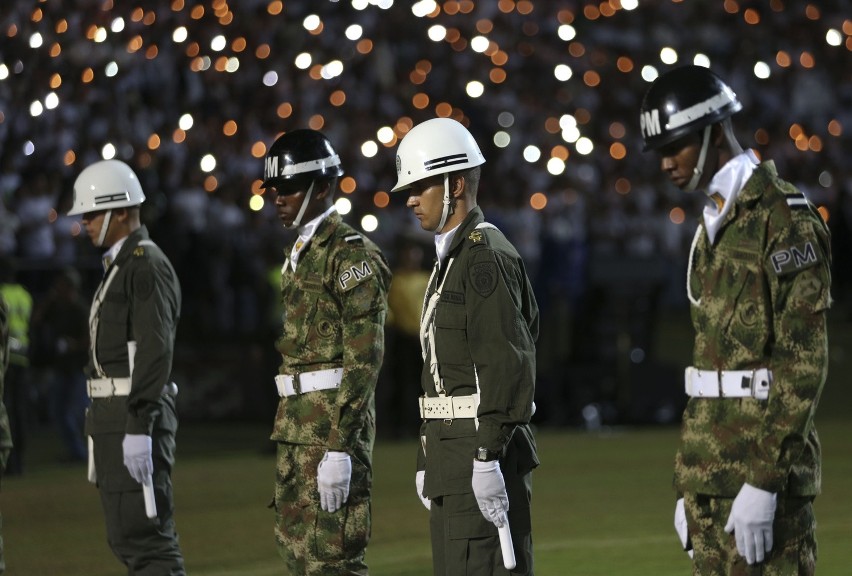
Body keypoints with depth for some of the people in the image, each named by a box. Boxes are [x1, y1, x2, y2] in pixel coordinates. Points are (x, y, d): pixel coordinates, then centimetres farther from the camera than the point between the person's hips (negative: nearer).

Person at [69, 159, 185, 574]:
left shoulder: (148, 265, -13)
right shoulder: (119, 266, 20)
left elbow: (155, 351, -21)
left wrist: (139, 430, -26)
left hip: (136, 416, -11)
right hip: (114, 416, 11)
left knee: (142, 536, -12)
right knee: (127, 537, 11)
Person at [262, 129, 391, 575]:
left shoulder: (352, 254, -12)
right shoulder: (300, 253, 17)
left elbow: (365, 356, -18)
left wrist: (339, 447, -22)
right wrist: (285, 429, 18)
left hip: (336, 425, -10)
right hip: (297, 422, 10)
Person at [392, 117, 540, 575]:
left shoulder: (486, 255, -12)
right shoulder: (451, 257, 19)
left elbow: (506, 365, -20)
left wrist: (488, 457, -24)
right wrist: (428, 461, 22)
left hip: (480, 449, -10)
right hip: (452, 453, 10)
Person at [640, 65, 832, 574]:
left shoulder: (784, 217, -11)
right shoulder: (715, 222, 17)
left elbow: (805, 359, -17)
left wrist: (764, 482, -22)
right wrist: (689, 481, 18)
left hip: (765, 461, -9)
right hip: (711, 466, 9)